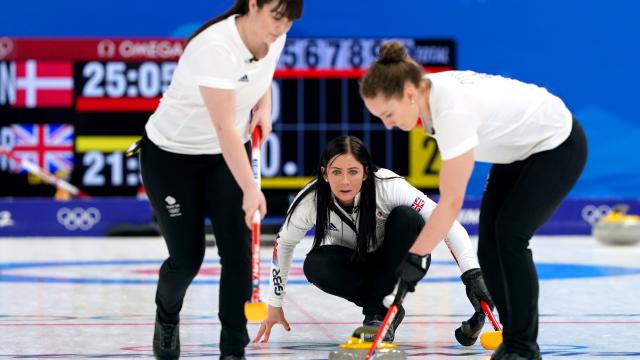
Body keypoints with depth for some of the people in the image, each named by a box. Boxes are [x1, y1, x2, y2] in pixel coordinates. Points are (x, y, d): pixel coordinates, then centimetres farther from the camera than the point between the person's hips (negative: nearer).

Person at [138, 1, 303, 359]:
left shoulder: (274, 38, -11)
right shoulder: (215, 47, -33)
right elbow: (225, 128, -36)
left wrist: (265, 106, -4)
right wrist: (250, 189, -39)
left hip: (228, 154, 6)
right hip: (171, 155, -6)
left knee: (239, 250, -7)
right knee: (188, 257, 1)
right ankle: (167, 318, 34)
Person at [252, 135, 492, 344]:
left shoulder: (388, 186, -32)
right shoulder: (311, 200, -26)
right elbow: (284, 244, -6)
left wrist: (472, 274, -47)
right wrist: (274, 304, -1)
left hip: (400, 261, -1)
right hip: (355, 264, 1)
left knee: (406, 217, -33)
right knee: (315, 266, -31)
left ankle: (378, 312, -21)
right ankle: (387, 309, -9)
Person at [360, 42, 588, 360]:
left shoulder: (453, 109, -37)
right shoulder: (429, 91, -12)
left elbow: (451, 201, -38)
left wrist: (412, 261, -35)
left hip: (558, 145, -9)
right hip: (520, 146, 9)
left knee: (510, 236, -16)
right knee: (489, 241, -1)